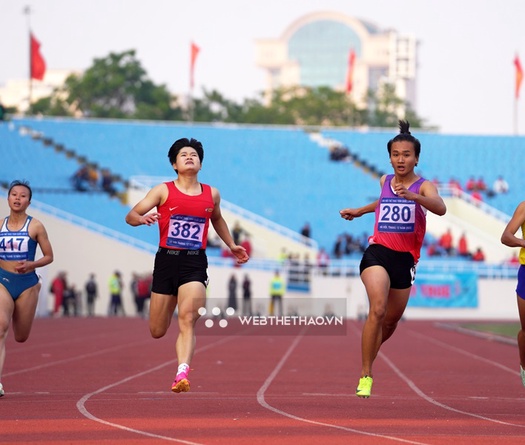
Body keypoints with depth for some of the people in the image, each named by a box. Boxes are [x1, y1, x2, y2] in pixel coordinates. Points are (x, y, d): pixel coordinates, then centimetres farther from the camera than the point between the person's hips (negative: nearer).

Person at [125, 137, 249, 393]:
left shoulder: (212, 194, 9)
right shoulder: (163, 191, 1)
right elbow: (131, 216, -4)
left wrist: (232, 246, 26)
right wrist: (144, 219, -26)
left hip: (195, 263, 0)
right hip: (167, 260, 0)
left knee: (187, 320, -22)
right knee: (157, 332, 6)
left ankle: (182, 374, -32)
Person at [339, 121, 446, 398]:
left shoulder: (424, 186, -4)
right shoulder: (385, 181, 8)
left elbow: (440, 208, -26)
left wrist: (411, 196, -41)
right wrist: (360, 211, 37)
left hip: (405, 260, 0)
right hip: (378, 252, 0)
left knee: (391, 321, 14)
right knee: (377, 309, -25)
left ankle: (369, 354, 47)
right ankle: (366, 375, -20)